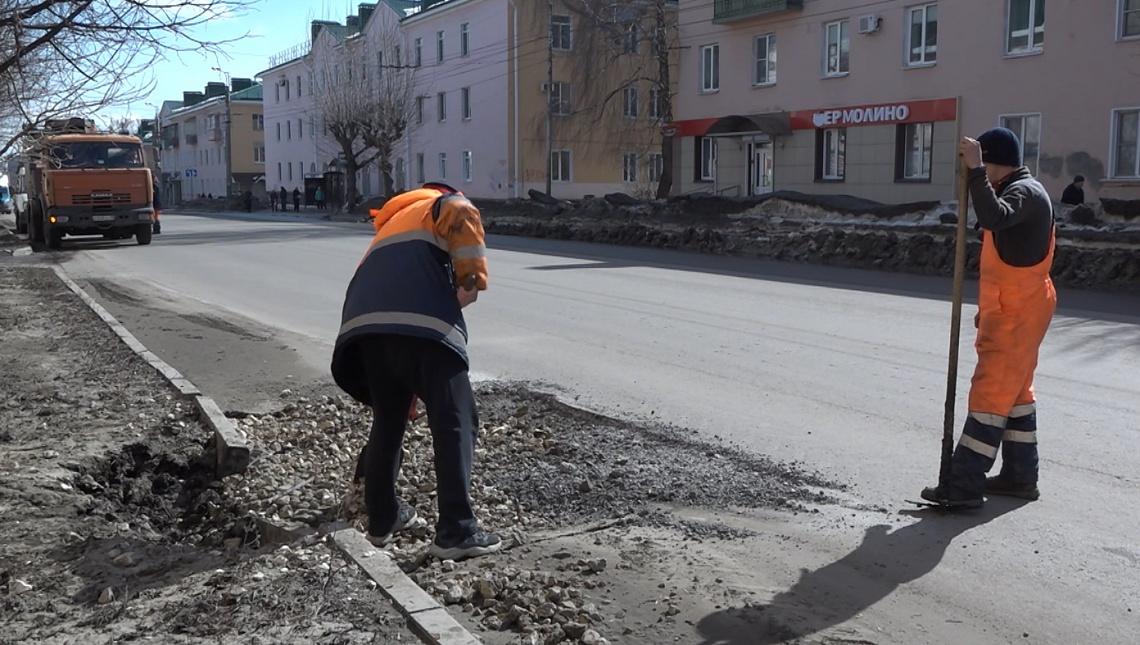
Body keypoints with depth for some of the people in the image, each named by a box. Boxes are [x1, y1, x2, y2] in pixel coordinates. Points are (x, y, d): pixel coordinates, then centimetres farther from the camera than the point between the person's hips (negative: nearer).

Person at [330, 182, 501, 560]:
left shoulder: (391, 224, 43)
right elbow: (463, 216, -5)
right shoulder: (441, 205, 25)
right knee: (455, 424, -1)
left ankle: (382, 520, 31)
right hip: (421, 321, -7)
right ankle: (457, 532, -2)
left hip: (365, 323, 7)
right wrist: (472, 278, 0)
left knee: (386, 421, 23)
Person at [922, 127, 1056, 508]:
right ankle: (1020, 477, 24)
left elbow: (994, 217, -37)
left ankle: (965, 485, -10)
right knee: (1015, 390, 15)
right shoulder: (1015, 191, 19)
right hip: (1011, 309, 11)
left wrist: (975, 170, -34)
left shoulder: (1025, 191, -14)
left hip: (1017, 313, -11)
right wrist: (987, 306, 24)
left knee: (990, 393, -11)